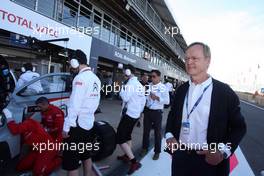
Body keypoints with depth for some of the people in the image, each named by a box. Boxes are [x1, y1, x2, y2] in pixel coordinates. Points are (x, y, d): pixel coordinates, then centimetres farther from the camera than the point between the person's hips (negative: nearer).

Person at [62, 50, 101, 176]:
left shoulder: (80, 77, -17)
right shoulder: (96, 78, 7)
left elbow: (74, 105, -19)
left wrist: (66, 127, -13)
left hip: (77, 125, -8)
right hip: (89, 123, 8)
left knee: (70, 161, 5)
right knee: (86, 155, 22)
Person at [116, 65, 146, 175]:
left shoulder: (130, 83, -16)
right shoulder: (140, 84, 10)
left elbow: (125, 98, -26)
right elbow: (143, 101, 14)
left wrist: (122, 88, -9)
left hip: (129, 114, -9)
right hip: (136, 114, 9)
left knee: (120, 138, -4)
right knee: (127, 135, 23)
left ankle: (134, 162, -4)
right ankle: (127, 156, 37)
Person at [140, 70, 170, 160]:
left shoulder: (163, 87, -8)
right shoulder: (148, 85, 4)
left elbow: (167, 101, -14)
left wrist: (157, 98, -24)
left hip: (157, 112, -4)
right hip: (147, 110, 4)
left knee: (157, 132, 11)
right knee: (146, 130, 16)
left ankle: (157, 151, 29)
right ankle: (145, 148, 36)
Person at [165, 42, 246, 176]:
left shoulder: (224, 91, -10)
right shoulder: (181, 89, 1)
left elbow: (239, 127, -4)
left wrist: (223, 151, -16)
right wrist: (169, 136, -4)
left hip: (210, 161, -3)